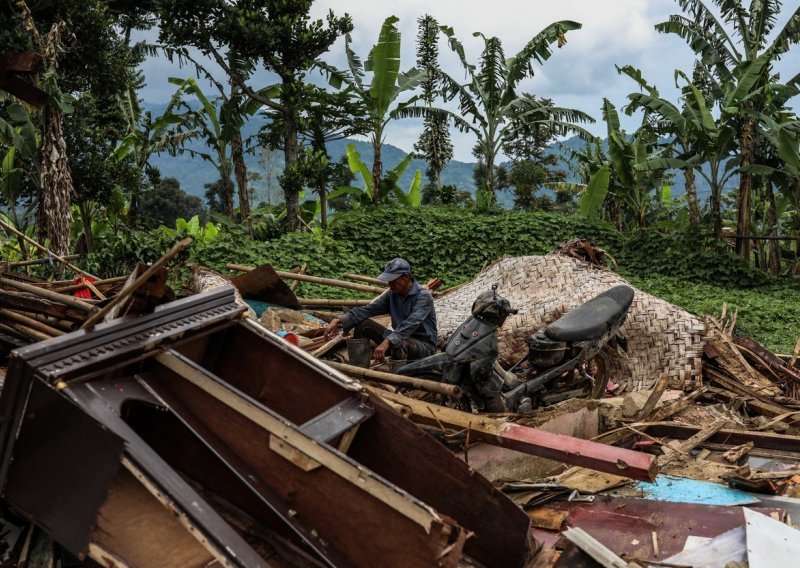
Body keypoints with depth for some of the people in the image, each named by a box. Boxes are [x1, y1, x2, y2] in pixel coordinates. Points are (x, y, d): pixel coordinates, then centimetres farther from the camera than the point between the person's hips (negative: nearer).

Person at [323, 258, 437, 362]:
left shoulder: (423, 296, -17)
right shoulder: (392, 294, 4)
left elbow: (410, 324, -31)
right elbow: (368, 309, -2)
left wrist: (387, 342, -44)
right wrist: (339, 322, -16)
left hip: (424, 345, -7)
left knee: (398, 344, -40)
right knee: (363, 324, -4)